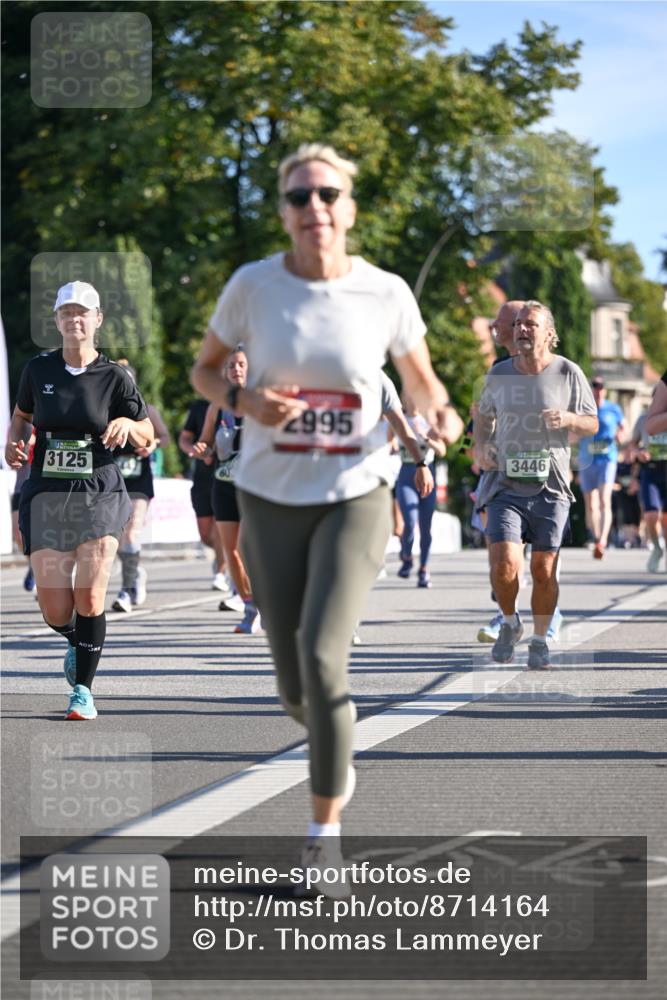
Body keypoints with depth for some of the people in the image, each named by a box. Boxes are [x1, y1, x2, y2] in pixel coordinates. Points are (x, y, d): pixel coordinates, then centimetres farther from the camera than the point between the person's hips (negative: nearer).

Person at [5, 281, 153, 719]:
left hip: (100, 494, -2)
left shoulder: (114, 375, -1)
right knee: (55, 609, -3)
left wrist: (127, 424, -16)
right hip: (47, 496, 2)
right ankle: (78, 642, 33)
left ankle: (84, 690, 1)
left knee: (89, 596, -13)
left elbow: (147, 436, 5)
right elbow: (22, 414, 21)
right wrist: (14, 443, 1)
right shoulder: (38, 369, 4)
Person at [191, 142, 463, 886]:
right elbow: (205, 370, 7)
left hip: (355, 497, -2)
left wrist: (440, 414, -13)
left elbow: (421, 380, 9)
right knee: (296, 688, 6)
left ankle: (325, 825, -5)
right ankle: (336, 754, 43)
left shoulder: (386, 294, -7)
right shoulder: (253, 286, -7)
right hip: (270, 499, 2)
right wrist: (243, 401, -15)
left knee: (321, 657, -20)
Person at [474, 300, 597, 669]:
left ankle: (540, 640, 20)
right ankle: (509, 623, 14)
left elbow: (592, 424, 7)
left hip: (550, 487, -1)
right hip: (505, 486, 1)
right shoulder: (499, 374, 4)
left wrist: (568, 419, -15)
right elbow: (484, 415, 22)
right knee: (504, 564, -15)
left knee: (544, 571, 1)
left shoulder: (568, 374, -1)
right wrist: (480, 445, 3)